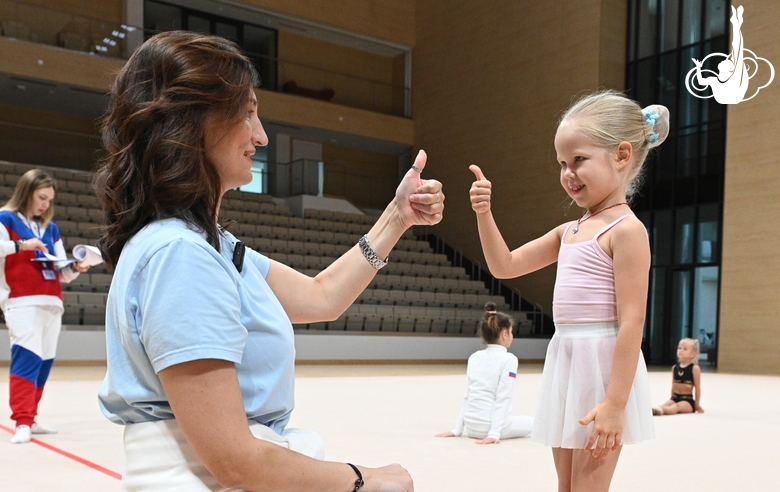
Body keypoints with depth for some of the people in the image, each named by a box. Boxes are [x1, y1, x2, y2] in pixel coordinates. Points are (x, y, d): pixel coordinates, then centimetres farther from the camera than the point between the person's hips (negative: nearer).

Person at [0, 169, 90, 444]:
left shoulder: (51, 228, 19)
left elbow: (61, 272, 17)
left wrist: (75, 268, -2)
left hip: (52, 303, 6)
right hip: (22, 302, -6)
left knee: (44, 361, 5)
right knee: (27, 358, -16)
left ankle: (30, 419, 13)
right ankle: (22, 423, -15)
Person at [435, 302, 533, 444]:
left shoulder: (474, 357, 7)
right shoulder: (509, 359, -9)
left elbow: (467, 396, 8)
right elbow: (503, 399, -15)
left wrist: (457, 430, 8)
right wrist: (495, 434, -18)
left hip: (471, 427, 7)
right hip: (490, 426, -7)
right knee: (532, 423, 20)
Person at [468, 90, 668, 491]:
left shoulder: (626, 230, -12)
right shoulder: (570, 231, 13)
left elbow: (631, 322, -17)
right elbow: (505, 266, 17)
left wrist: (615, 404, -21)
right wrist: (484, 212, 3)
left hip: (603, 367, -8)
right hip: (565, 366, 9)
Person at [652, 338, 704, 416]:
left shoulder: (694, 368, -5)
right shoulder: (675, 367, 10)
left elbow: (697, 388, -3)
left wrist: (697, 404, -2)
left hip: (688, 400, -5)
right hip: (675, 398, 5)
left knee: (677, 406, -33)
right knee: (665, 404, -26)